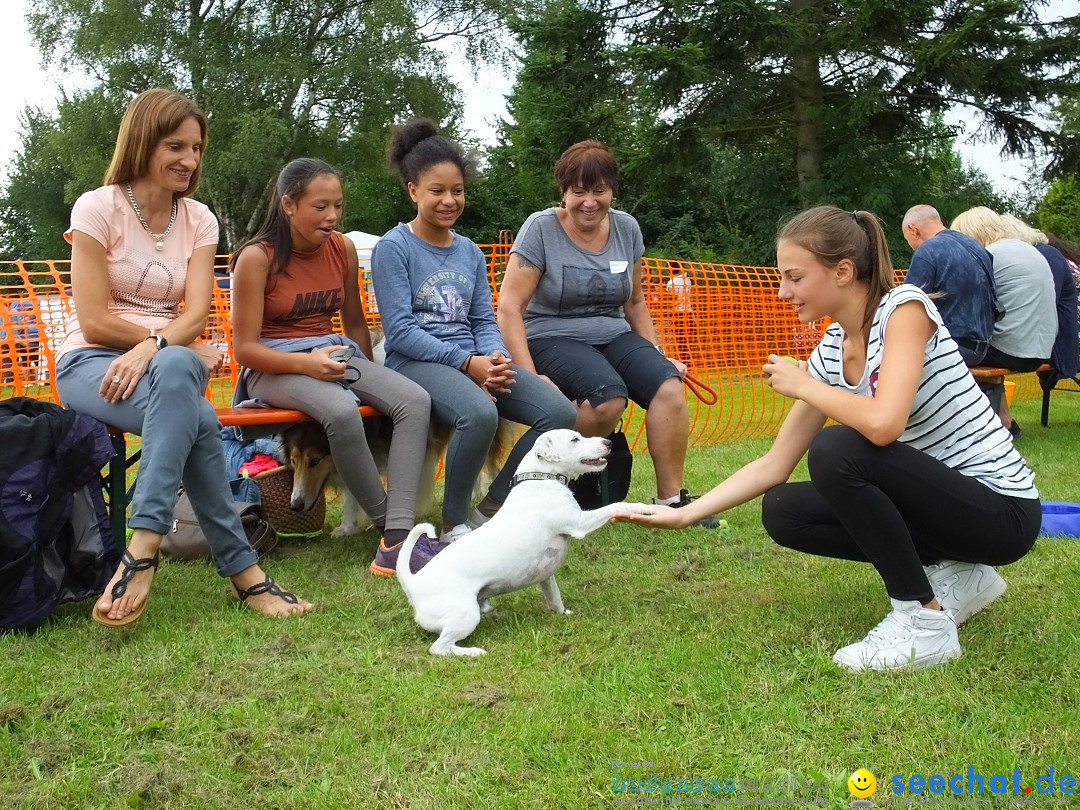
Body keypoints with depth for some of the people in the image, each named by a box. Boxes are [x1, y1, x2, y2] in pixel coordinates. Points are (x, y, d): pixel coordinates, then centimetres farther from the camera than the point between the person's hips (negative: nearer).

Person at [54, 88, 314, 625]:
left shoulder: (200, 220, 6)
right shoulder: (98, 208, -6)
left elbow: (196, 315, -6)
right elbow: (94, 322, -11)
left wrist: (154, 348, -28)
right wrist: (189, 347, -11)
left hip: (173, 363, 3)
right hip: (91, 364, -3)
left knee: (175, 372, -38)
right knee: (196, 418, -36)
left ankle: (143, 549, -40)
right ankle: (242, 570, -32)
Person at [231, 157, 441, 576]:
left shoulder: (342, 248, 5)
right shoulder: (257, 257, -10)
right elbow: (245, 348, -12)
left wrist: (369, 379, 10)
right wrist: (305, 363, -25)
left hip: (333, 353, 6)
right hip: (274, 367, -6)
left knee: (415, 400, -22)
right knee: (342, 412, -38)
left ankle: (398, 537, -33)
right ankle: (387, 524, -18)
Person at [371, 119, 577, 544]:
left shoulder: (470, 252, 18)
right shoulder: (393, 247, -1)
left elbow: (484, 320, 14)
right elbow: (400, 330, -10)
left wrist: (496, 358, -9)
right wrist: (466, 362, -17)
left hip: (475, 360, 6)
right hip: (416, 361, -6)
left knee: (560, 413, -17)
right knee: (480, 413, -38)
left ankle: (490, 510, -3)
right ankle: (454, 525, -16)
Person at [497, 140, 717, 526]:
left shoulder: (626, 228, 6)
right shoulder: (541, 229, -8)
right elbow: (509, 308, -12)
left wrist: (659, 354, 8)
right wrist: (530, 376, -21)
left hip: (614, 336, 5)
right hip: (553, 339, -5)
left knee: (668, 383, -24)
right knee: (609, 395, -34)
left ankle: (671, 499, -17)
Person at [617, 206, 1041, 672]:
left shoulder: (904, 308, -18)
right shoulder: (830, 352, 3)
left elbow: (883, 424, -35)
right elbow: (774, 465, 6)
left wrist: (803, 386, -17)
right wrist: (684, 514, -1)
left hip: (1001, 509, -8)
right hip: (939, 499, 8)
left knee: (836, 449, -27)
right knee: (781, 512, 1)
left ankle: (925, 621, -15)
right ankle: (952, 575, 7)